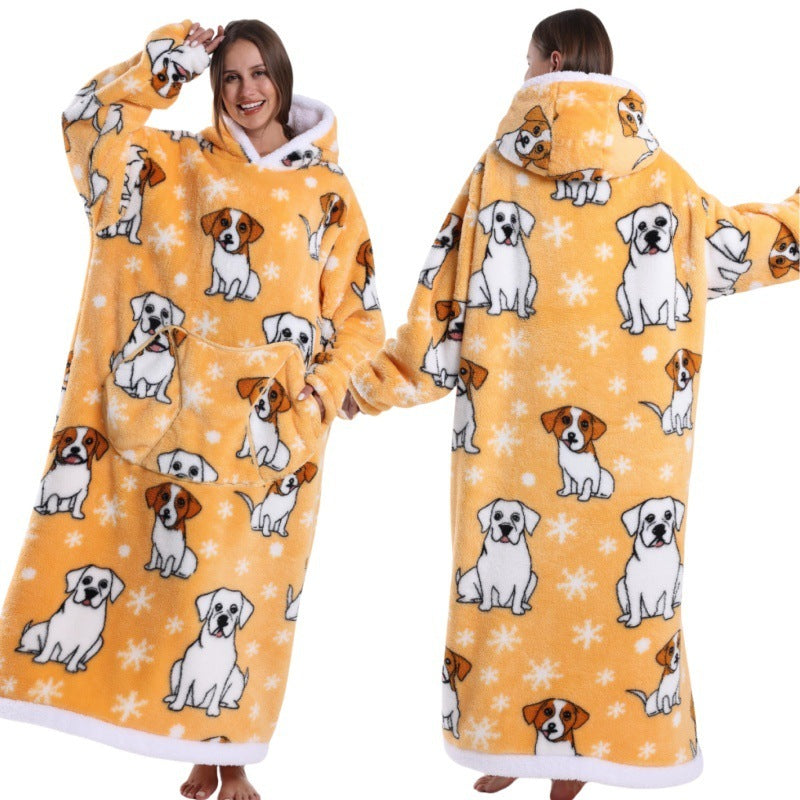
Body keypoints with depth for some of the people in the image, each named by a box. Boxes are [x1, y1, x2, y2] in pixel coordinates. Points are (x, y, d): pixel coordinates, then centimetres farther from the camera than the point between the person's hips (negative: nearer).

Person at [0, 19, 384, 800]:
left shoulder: (328, 191, 9)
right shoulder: (178, 163, 9)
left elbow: (357, 307, 10)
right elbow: (91, 117, -4)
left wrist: (324, 387, -4)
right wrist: (174, 52, 0)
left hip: (268, 429, 0)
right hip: (175, 415, 1)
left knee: (242, 581, 3)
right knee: (170, 569, 2)